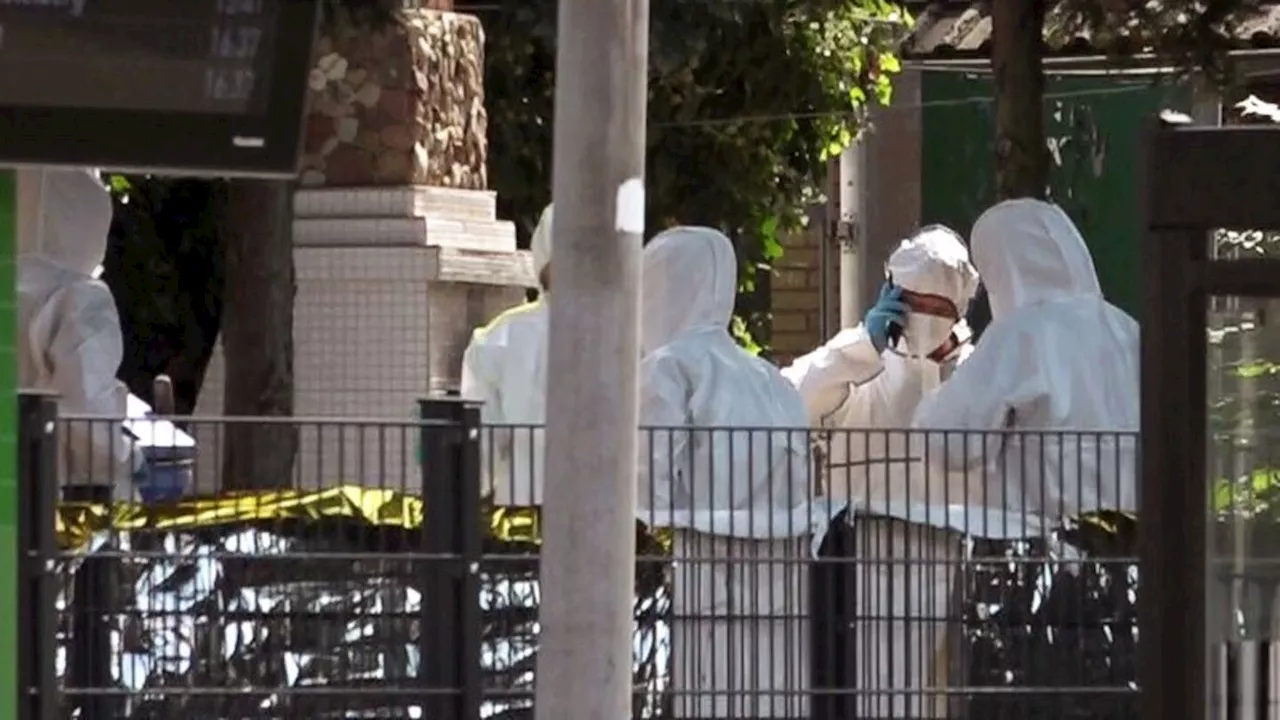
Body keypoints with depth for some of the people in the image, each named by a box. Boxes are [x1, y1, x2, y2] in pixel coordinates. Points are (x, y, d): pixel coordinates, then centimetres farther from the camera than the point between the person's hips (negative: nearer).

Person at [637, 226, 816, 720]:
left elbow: (652, 485, -9)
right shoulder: (766, 379, 16)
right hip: (776, 580, 6)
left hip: (700, 577, -6)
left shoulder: (669, 367, -3)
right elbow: (799, 485, 11)